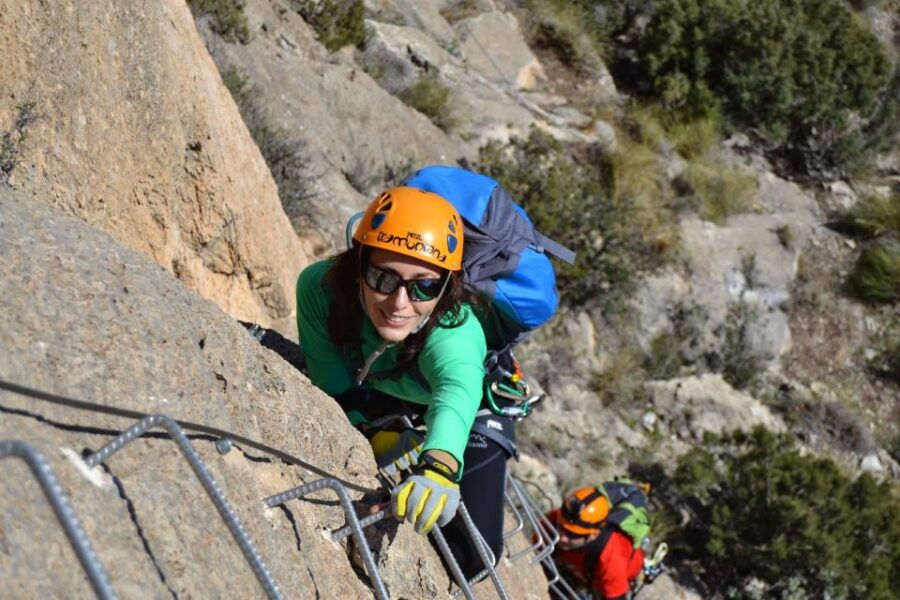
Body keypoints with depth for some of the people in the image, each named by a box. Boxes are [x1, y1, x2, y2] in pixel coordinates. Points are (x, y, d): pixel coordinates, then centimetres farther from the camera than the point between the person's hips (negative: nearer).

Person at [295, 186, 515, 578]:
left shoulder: (456, 328, -46)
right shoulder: (319, 287, -36)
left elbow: (458, 391, -68)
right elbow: (332, 379, -22)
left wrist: (439, 467, -87)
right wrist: (372, 432, -37)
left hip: (472, 410, -3)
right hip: (376, 403, 3)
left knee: (473, 551, -9)